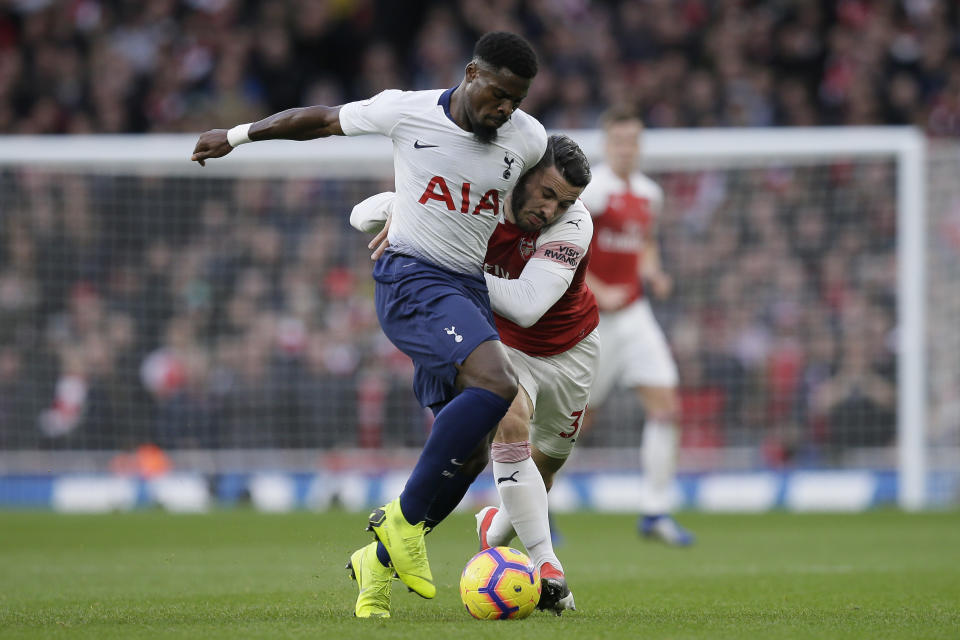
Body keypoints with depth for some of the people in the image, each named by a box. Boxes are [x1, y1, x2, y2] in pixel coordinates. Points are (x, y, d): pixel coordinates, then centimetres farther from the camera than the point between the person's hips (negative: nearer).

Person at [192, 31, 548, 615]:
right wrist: (236, 136, 16)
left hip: (470, 290, 6)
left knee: (468, 451, 0)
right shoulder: (406, 112, -10)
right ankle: (404, 518, -19)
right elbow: (319, 121, 6)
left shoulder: (528, 139, 0)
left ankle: (378, 560, 19)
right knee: (497, 382, -30)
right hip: (411, 279, -6)